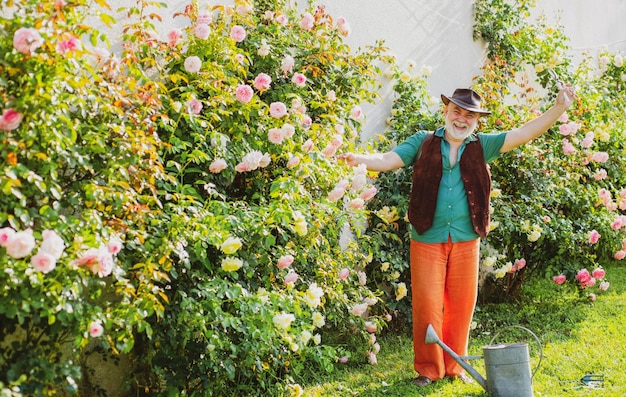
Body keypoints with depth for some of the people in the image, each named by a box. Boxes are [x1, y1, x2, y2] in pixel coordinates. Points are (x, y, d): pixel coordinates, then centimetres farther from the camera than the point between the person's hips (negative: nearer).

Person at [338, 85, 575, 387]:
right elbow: (388, 160, -5)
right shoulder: (423, 143, 2)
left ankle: (455, 366, 24)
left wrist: (559, 108, -10)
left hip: (466, 240, 2)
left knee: (461, 305, 8)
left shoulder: (481, 146, 5)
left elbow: (524, 133, 0)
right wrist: (361, 159, -26)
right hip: (427, 239, -2)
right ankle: (428, 369, 15)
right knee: (427, 305, 1)